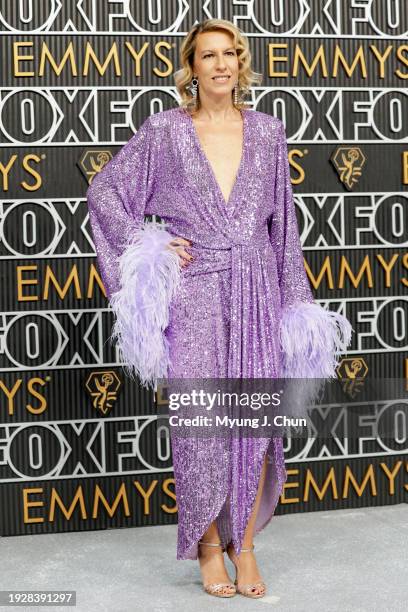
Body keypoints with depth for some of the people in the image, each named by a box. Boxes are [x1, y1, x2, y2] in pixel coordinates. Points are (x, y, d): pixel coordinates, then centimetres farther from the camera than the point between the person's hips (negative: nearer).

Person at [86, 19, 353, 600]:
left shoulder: (268, 131, 9)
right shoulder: (164, 130, 2)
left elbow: (283, 221, 12)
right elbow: (103, 192, 8)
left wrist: (295, 304, 10)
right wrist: (146, 247, -3)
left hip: (257, 293, 2)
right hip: (195, 295, -2)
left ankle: (244, 542, 19)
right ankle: (208, 543, 18)